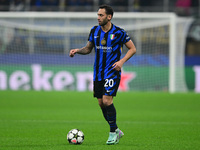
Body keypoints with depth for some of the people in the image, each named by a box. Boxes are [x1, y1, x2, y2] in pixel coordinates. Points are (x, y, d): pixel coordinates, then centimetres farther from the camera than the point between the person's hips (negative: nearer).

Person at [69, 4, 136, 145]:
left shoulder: (118, 32, -8)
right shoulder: (94, 31, 6)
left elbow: (132, 49, -1)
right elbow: (88, 48, 17)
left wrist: (121, 61, -14)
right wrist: (77, 50, -2)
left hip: (112, 71, -6)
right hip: (98, 72, 6)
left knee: (107, 100, -17)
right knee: (101, 103, 4)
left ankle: (113, 132, -3)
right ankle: (116, 131, 20)